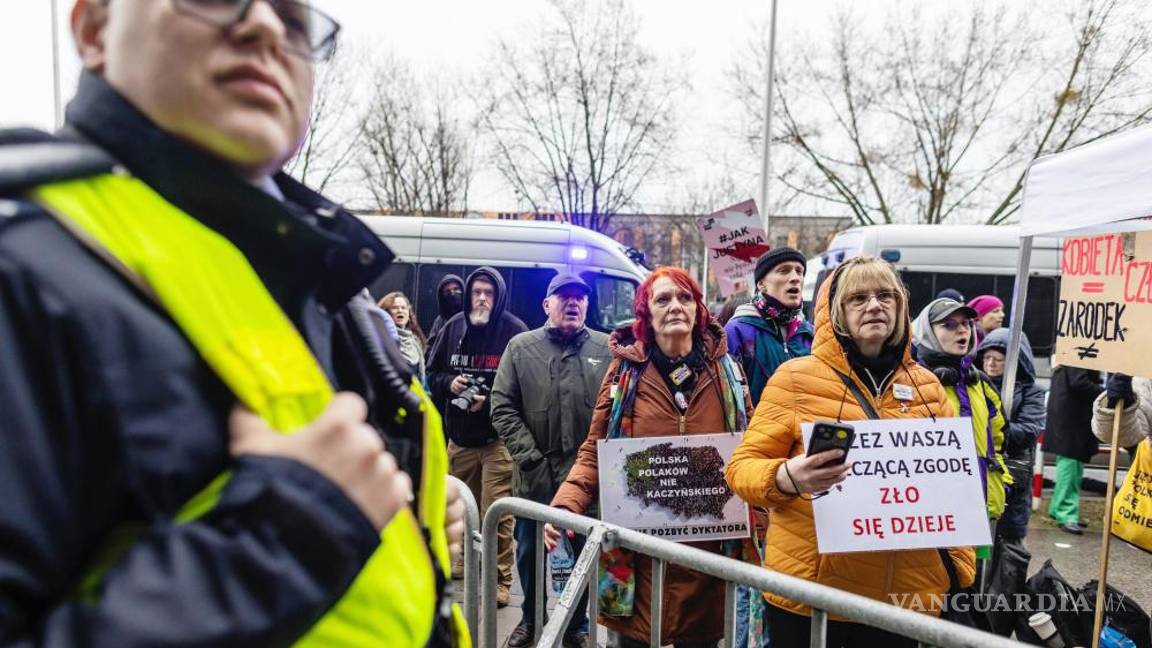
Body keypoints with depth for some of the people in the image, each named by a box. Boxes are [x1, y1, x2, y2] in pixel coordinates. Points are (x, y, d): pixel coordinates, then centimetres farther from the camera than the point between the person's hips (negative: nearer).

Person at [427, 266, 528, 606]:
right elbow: (432, 372, 14)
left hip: (498, 437, -5)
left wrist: (490, 400, -20)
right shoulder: (454, 327, 6)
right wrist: (449, 383, -6)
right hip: (459, 436, 6)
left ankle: (500, 580, 10)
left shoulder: (515, 330, -10)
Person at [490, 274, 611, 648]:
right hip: (535, 476, 1)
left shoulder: (607, 349, 1)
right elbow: (503, 409, -2)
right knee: (530, 552, 17)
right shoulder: (521, 347, 2)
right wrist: (530, 458, -9)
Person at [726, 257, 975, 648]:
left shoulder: (927, 386, 6)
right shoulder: (797, 377, -7)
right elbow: (742, 467, -8)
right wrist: (787, 478, -27)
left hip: (905, 594, 4)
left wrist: (960, 565, 7)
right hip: (807, 591, -3)